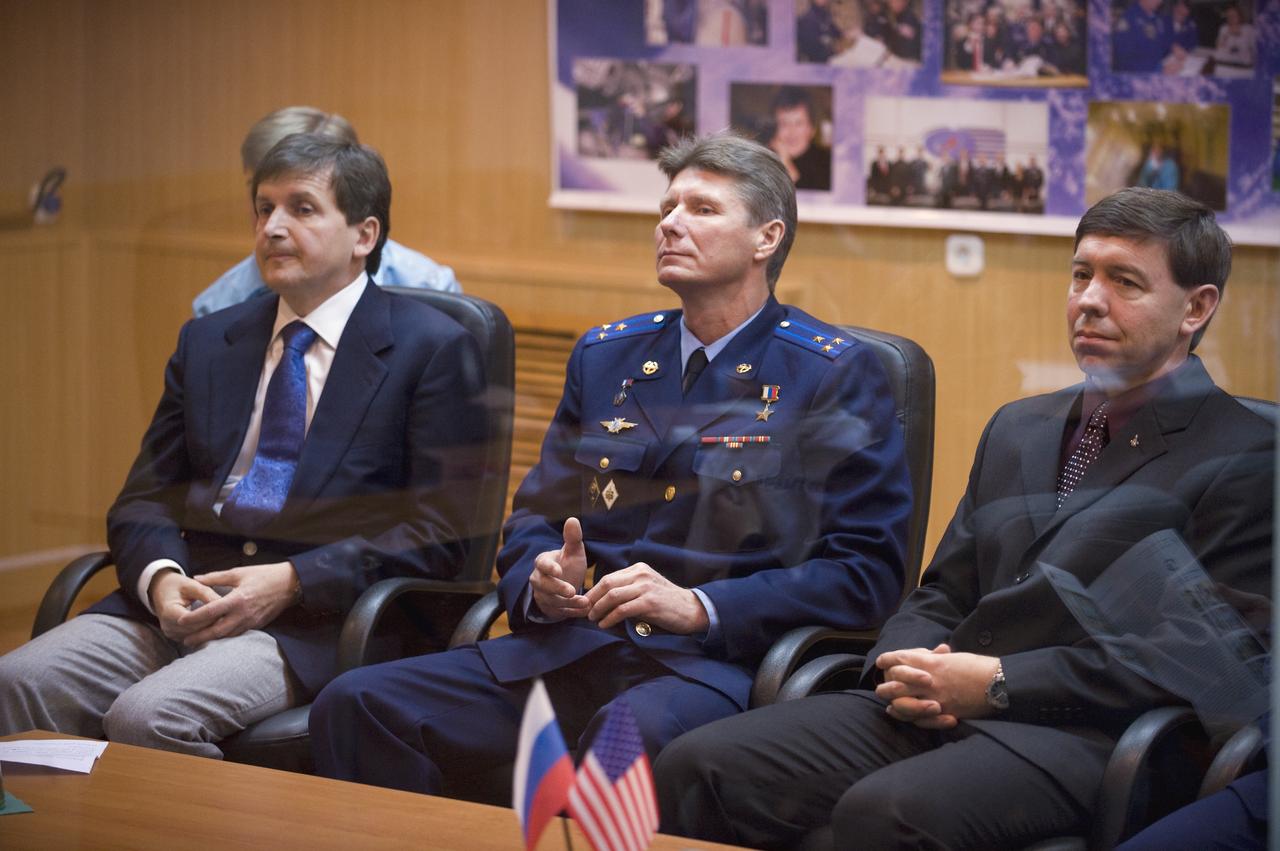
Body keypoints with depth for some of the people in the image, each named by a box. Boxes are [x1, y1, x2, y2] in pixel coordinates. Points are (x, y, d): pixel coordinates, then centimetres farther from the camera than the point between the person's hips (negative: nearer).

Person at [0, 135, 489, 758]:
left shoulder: (432, 349, 3)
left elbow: (439, 533, -4)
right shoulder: (206, 341, 20)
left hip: (316, 623, -5)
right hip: (177, 604, 5)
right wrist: (160, 576, -8)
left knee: (148, 717, -32)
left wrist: (290, 584, -15)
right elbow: (144, 498, 17)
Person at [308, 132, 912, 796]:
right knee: (356, 706, -18)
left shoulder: (837, 375, 4)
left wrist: (698, 608, -14)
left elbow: (863, 573, -3)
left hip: (719, 662, -5)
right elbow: (534, 518, 23)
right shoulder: (606, 356, 21)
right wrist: (543, 583, -2)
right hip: (575, 648, 5)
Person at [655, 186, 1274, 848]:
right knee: (695, 769, -16)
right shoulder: (1016, 429, 25)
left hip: (1083, 737, -7)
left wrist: (999, 683, -13)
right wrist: (904, 667, 0)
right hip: (932, 712, 7)